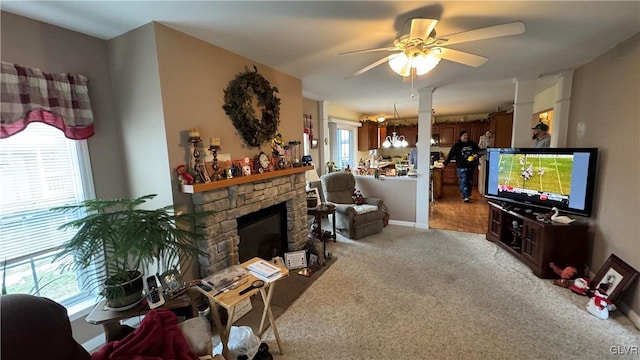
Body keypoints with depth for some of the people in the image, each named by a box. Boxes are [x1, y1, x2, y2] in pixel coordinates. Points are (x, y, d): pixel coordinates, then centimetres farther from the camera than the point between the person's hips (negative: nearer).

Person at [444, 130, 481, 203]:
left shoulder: (472, 144, 10)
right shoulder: (457, 145, -2)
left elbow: (479, 151, 16)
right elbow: (450, 155, -3)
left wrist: (477, 155, -8)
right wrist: (445, 163, -5)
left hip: (470, 166, 5)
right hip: (461, 167, -5)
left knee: (469, 182, 10)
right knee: (463, 182, -8)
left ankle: (466, 195, 23)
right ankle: (466, 197, -6)